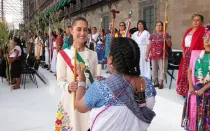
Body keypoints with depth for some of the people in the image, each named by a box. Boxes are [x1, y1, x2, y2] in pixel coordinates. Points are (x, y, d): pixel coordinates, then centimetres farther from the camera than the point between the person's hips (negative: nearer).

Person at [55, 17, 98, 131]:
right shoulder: (63, 54, -7)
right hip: (71, 99, -3)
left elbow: (95, 78, 10)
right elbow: (60, 80, -5)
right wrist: (68, 87, -24)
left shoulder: (93, 54, 5)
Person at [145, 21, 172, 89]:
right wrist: (147, 55, 8)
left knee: (162, 69, -2)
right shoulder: (152, 35, 11)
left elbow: (170, 45, 1)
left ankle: (161, 83, 7)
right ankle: (156, 82, 21)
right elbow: (149, 46, 11)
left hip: (162, 55, -3)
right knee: (154, 69, 7)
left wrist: (166, 39, -15)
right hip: (153, 55, 3)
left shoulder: (165, 35, 4)